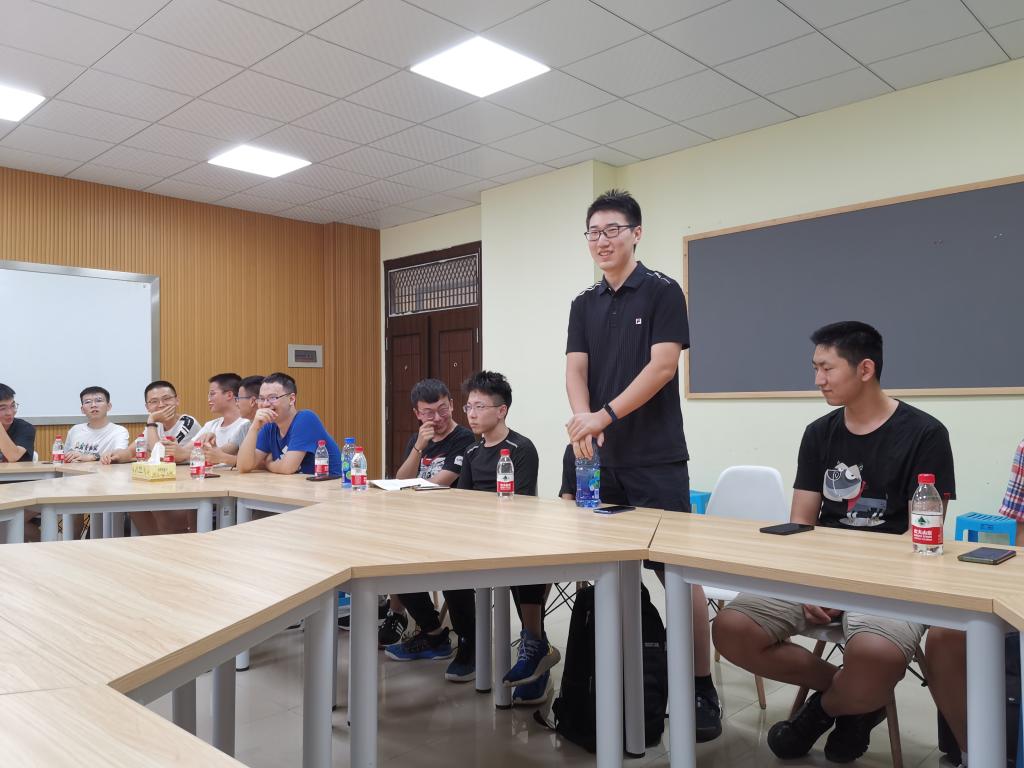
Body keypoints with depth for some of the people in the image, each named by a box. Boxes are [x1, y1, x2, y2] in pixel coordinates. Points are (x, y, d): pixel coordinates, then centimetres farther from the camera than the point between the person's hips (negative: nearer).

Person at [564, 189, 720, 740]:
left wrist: (605, 416, -19)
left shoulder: (662, 292, -1)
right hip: (601, 457, 5)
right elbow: (575, 370, 4)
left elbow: (663, 367, -11)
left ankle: (702, 690, 7)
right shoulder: (584, 304, 14)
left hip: (656, 458, -5)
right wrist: (582, 417, -17)